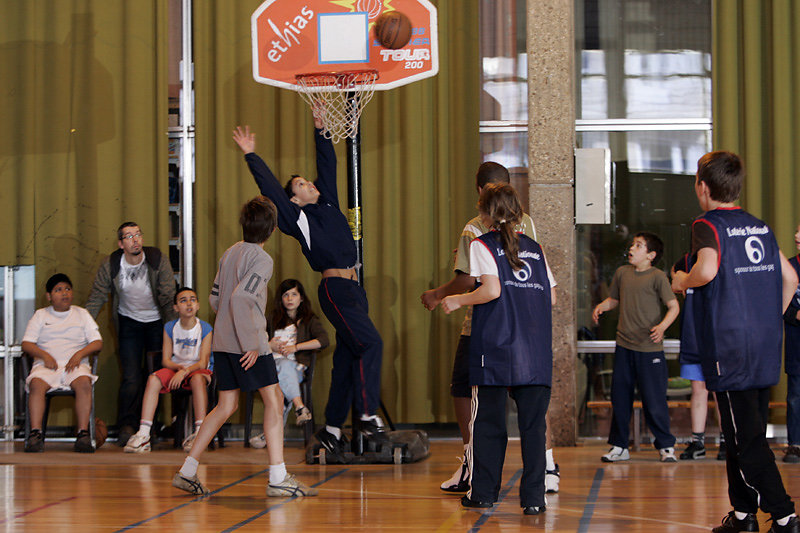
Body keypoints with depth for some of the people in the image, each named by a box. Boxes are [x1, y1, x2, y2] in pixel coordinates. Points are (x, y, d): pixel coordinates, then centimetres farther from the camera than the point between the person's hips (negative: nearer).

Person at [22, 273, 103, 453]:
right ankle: (35, 433, -37)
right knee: (36, 383, -35)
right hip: (46, 365, 0)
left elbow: (98, 343, 12)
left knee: (84, 382, -35)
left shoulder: (82, 314, 20)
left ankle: (83, 433, -37)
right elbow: (26, 344, 9)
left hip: (75, 365, 0)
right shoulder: (40, 315, 19)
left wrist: (80, 354, -8)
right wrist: (44, 355, -10)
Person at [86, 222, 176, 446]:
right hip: (129, 322, 0)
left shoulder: (158, 260, -15)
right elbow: (96, 298, -6)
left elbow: (168, 297, -12)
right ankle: (126, 426, -8)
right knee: (131, 377, -10)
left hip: (156, 321, 0)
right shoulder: (110, 265, -13)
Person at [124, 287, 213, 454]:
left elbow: (203, 362, -12)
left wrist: (185, 371, -28)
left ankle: (199, 433, -41)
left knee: (198, 379, -39)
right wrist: (178, 366, -19)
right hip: (175, 368, 3)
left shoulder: (205, 328, -5)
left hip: (197, 370, -3)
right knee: (153, 379, -28)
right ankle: (143, 434, -35)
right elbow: (166, 360, 2)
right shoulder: (170, 328, 4)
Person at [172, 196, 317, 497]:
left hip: (223, 342, 8)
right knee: (273, 401, -2)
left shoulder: (229, 254, 13)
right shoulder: (262, 260, -12)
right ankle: (278, 478, -6)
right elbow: (240, 298, -24)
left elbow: (215, 299, 17)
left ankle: (187, 472, 13)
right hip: (247, 344, -8)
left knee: (227, 405, 14)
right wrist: (251, 343, -21)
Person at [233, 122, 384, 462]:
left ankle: (332, 429, 12)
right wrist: (251, 156, -1)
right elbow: (270, 188, -4)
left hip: (353, 287, 7)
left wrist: (319, 132, 23)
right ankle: (368, 416, -18)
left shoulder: (328, 205, 18)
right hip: (335, 288, -7)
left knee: (347, 357, 7)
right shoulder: (297, 217, 0)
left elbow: (327, 166, 24)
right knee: (370, 343, -19)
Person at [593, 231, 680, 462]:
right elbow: (614, 299, 22)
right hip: (624, 346, 5)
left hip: (650, 348, -5)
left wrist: (663, 326, -23)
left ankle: (666, 446, 9)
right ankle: (619, 446, 20)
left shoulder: (657, 276, -6)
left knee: (654, 399, -4)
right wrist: (601, 306, 2)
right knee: (620, 398, 9)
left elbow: (673, 306, -7)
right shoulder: (622, 273, 9)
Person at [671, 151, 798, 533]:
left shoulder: (708, 225, -8)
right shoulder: (760, 227, 13)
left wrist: (683, 281, -7)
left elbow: (708, 269, -27)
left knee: (747, 438, -7)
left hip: (729, 350, -7)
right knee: (746, 433, 16)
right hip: (765, 350, 7)